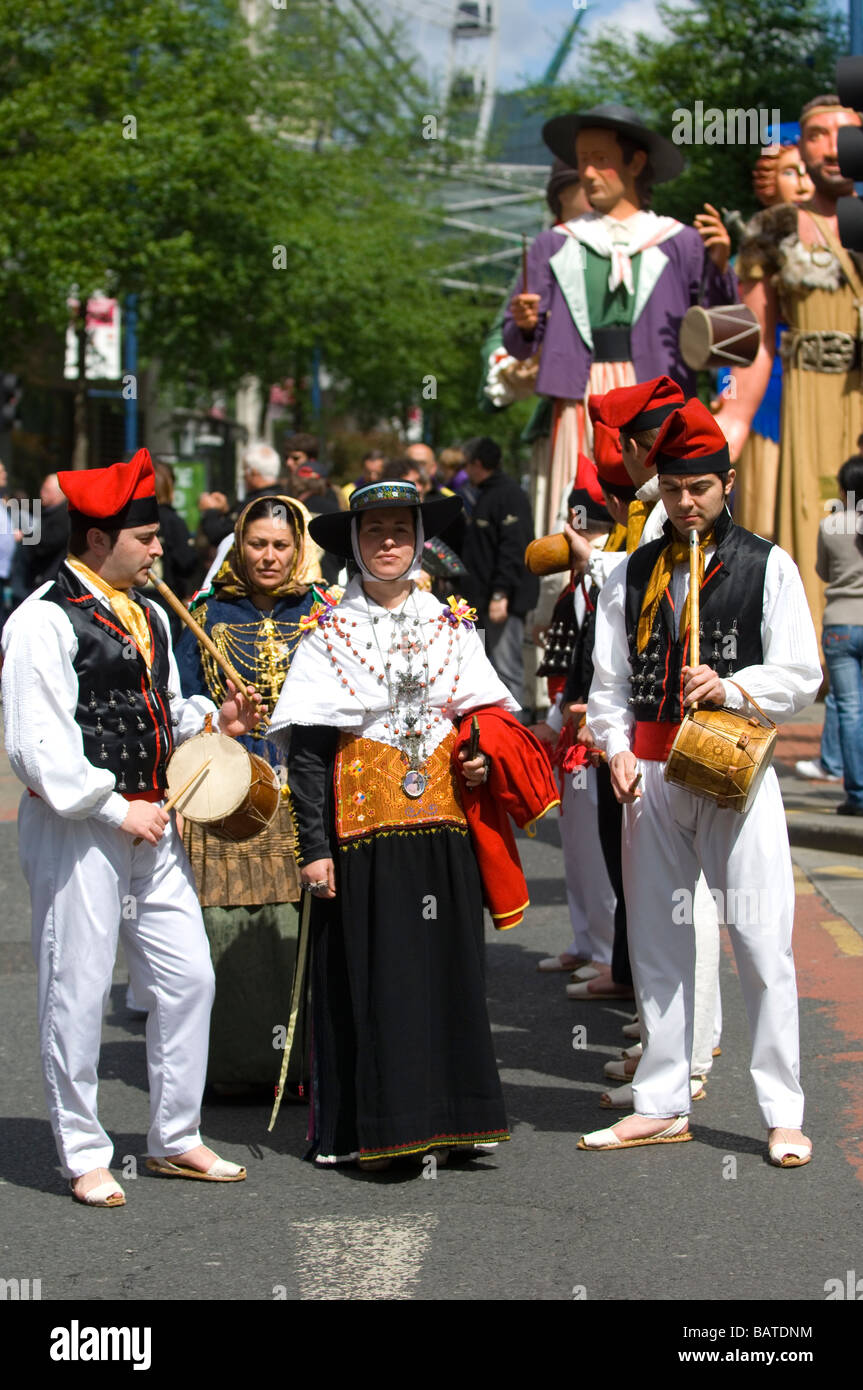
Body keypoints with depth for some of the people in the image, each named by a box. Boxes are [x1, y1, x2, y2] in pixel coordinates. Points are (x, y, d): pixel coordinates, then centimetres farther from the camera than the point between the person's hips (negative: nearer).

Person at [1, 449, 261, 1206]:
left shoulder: (148, 616, 14)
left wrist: (212, 718, 4)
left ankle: (176, 1138, 23)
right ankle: (85, 1156, 13)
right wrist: (116, 810, -16)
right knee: (78, 994, 1)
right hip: (77, 829, -8)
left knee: (189, 979, 9)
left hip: (150, 823, 8)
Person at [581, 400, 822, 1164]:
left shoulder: (768, 566, 3)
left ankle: (784, 1115, 1)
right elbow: (608, 681, 12)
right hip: (652, 777, 4)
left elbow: (801, 674, -1)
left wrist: (731, 686, -17)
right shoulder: (632, 575, 12)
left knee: (763, 944, -5)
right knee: (656, 943, 8)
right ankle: (663, 1106, 18)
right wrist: (618, 751, -4)